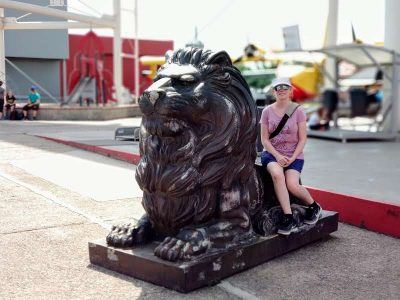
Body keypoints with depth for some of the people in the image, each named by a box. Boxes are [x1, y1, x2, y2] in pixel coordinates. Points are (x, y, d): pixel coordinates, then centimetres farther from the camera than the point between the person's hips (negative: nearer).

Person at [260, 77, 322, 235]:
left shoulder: (298, 111, 0)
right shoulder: (267, 111, 4)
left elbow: (302, 139, 0)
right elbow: (264, 139, 2)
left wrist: (292, 158, -13)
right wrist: (278, 156, -12)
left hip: (294, 155, -1)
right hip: (272, 153, 1)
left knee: (292, 185, -25)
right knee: (277, 174, -33)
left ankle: (314, 206, 8)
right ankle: (288, 218, -28)